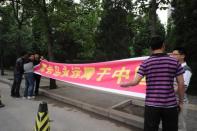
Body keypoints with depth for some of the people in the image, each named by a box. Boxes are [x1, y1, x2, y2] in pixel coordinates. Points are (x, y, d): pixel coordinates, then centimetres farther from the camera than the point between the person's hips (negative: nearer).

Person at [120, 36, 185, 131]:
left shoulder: (145, 63, -3)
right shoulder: (174, 62, 0)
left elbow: (135, 82, -6)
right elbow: (181, 84, 0)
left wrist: (124, 84, 14)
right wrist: (181, 101, 12)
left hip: (151, 105, 0)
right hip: (170, 105, 1)